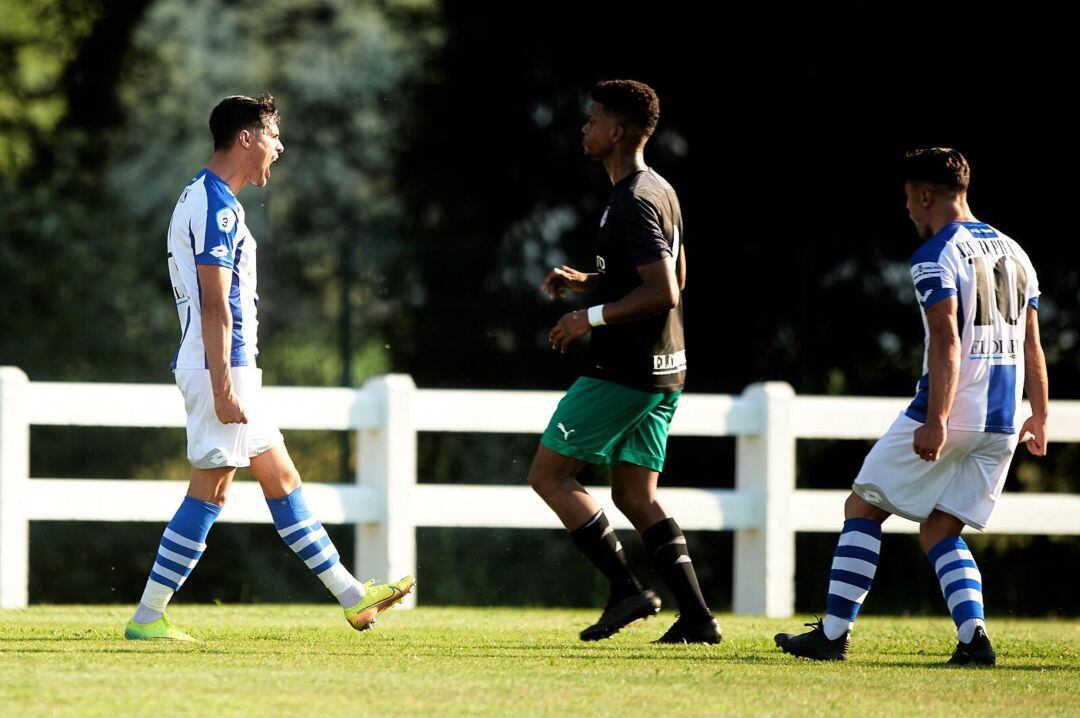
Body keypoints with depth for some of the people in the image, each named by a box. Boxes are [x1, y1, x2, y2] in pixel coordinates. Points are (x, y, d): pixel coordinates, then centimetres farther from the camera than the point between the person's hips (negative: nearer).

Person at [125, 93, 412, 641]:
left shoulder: (202, 198, 18)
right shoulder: (216, 206, -14)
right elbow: (215, 306, -20)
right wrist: (223, 387, -22)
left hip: (230, 368, 11)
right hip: (220, 368, -11)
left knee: (281, 478, 11)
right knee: (209, 491, -8)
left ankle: (352, 597, 14)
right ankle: (147, 617, -6)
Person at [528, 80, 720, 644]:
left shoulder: (634, 203, -18)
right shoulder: (660, 191, 14)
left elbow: (663, 291, -24)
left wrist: (591, 317, -18)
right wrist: (586, 281, 18)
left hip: (626, 373, -10)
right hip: (662, 368, 10)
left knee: (548, 474, -2)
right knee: (635, 496, 10)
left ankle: (627, 590, -6)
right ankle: (697, 618, 2)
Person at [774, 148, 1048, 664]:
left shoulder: (935, 257, -9)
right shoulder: (1014, 254, 16)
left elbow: (947, 341, -20)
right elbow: (1031, 345, 19)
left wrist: (936, 421, -25)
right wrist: (1039, 417, 25)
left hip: (947, 415, -7)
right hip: (1001, 427, 7)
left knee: (862, 508, 6)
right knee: (940, 532, 12)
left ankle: (834, 633, 3)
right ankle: (973, 636, -8)